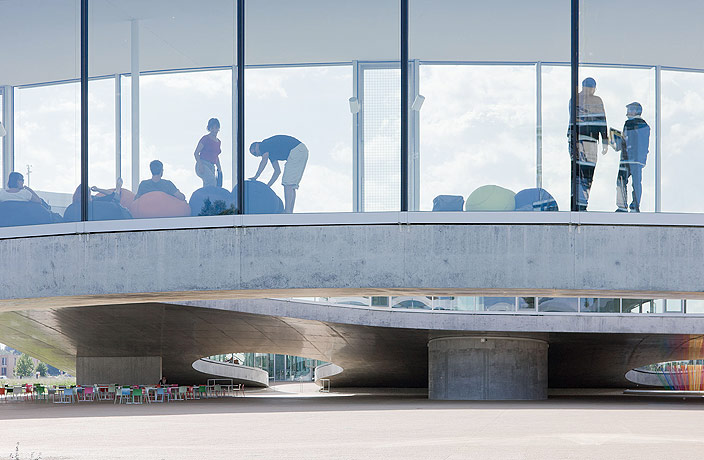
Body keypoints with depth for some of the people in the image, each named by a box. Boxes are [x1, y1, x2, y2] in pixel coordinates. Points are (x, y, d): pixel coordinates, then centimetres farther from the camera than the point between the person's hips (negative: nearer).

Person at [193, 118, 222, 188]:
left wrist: (219, 169, 21)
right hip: (203, 164, -7)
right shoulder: (205, 139, -1)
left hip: (212, 167, 7)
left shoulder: (218, 141, 19)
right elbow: (196, 153, -3)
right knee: (211, 180, -32)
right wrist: (200, 165, -16)